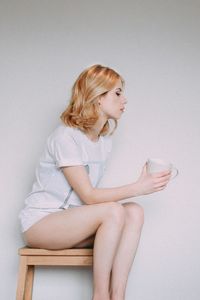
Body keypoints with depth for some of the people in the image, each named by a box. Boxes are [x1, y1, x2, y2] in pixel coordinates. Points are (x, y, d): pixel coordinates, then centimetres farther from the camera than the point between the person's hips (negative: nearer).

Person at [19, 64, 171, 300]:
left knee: (134, 212, -16)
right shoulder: (66, 137, -18)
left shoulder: (105, 139, 8)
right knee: (113, 211, -29)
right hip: (40, 222, -7)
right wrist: (137, 188, -23)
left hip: (70, 222, 8)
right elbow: (88, 196, -20)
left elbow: (89, 195, 6)